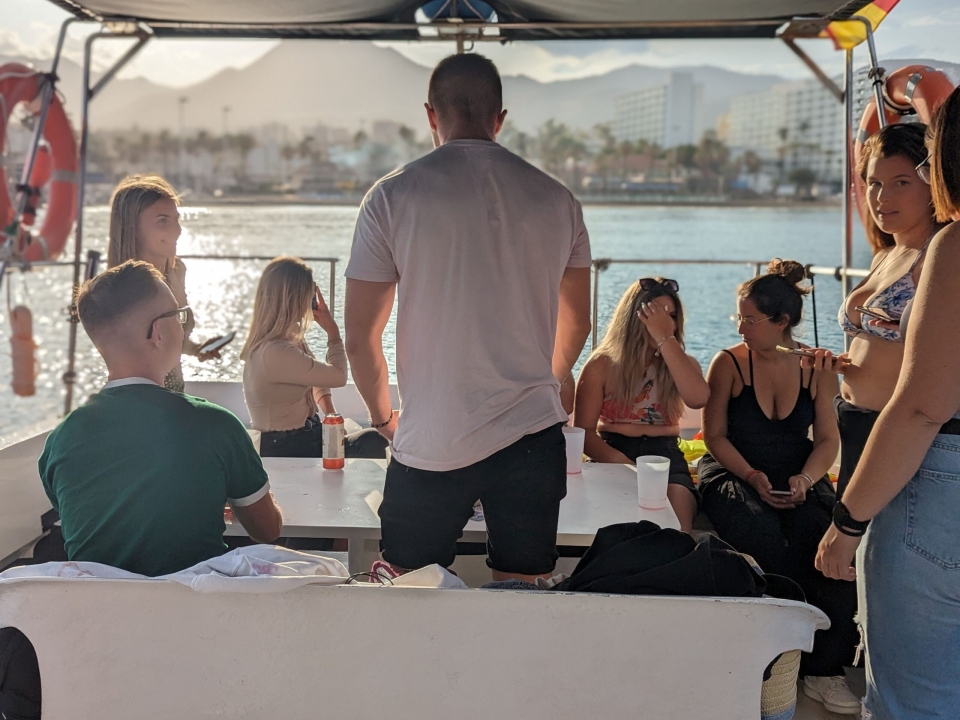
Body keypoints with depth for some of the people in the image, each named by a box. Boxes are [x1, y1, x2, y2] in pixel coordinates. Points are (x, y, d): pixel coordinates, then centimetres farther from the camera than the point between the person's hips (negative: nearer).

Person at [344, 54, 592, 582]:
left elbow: (359, 340, -2)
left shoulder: (393, 196, -3)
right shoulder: (556, 199, 5)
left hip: (430, 447, -2)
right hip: (533, 438, 3)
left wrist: (384, 417, 17)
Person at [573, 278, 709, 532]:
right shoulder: (602, 364, 2)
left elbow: (698, 399, -16)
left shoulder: (683, 363, 9)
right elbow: (583, 431, -2)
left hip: (664, 454, 2)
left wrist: (665, 338, -16)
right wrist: (623, 464, -19)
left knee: (678, 502, -31)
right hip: (614, 455, -2)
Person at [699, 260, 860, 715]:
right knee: (764, 533, -34)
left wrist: (805, 480, -15)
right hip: (733, 474, -1)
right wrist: (753, 477, -16)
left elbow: (827, 439, 4)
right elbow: (715, 435, -2)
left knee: (822, 534, -28)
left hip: (798, 477, 2)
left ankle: (825, 666, -15)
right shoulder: (729, 364, -2)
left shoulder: (817, 369, 4)